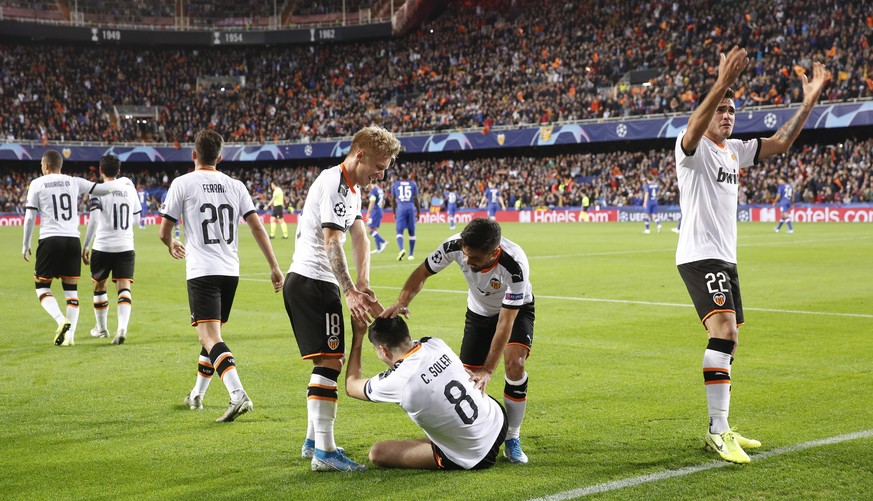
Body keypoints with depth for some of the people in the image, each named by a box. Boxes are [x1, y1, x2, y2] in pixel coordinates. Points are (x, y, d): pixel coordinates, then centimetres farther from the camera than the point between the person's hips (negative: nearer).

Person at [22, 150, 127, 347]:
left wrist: (25, 245, 7)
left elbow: (30, 217, -1)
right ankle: (70, 335, 3)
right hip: (73, 240, 3)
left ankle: (61, 320, -17)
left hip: (50, 240, -3)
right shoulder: (74, 182, 9)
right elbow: (99, 189, 11)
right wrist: (120, 183, 31)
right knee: (71, 289, 10)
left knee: (42, 287, 8)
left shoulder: (37, 184, 2)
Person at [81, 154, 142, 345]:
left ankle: (101, 328, 29)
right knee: (124, 287, -4)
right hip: (126, 247, 2)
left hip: (103, 246, -2)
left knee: (99, 287, 17)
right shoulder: (129, 188, 7)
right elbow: (136, 219, 16)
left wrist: (85, 246, -10)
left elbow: (94, 220, -15)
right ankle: (122, 327, -26)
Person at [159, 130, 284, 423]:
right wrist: (274, 267, 6)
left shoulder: (182, 183, -1)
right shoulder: (235, 186, 9)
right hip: (230, 271, 5)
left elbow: (164, 232, 2)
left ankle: (238, 394, -31)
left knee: (209, 336, -12)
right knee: (212, 333, 19)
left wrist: (172, 246, 26)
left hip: (201, 271, -5)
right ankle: (196, 395, 32)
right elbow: (257, 227, 4)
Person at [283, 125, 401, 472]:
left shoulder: (352, 189, 18)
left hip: (303, 281, 11)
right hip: (313, 282, -11)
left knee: (327, 361, 17)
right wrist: (351, 293, -24)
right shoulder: (333, 183, -15)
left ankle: (313, 441, 26)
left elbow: (360, 238, 10)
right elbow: (332, 243, -22)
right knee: (330, 361, -13)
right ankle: (324, 452, -13)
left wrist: (362, 284, -4)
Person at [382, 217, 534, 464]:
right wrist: (402, 302, -33)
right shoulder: (455, 245, -32)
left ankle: (512, 439, -9)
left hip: (517, 309, -3)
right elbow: (423, 272, -15)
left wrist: (488, 370, -38)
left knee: (514, 364, -26)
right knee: (468, 376, -6)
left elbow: (505, 322, -37)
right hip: (479, 311, 4)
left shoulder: (515, 266, -41)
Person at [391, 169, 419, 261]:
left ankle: (402, 249, -28)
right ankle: (411, 254, 13)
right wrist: (418, 212, 13)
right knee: (411, 232, 10)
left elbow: (393, 200, 11)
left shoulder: (395, 184, 8)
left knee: (399, 232, -2)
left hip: (400, 209, -1)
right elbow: (416, 200, 6)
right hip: (411, 208, 1)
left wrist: (394, 212, 21)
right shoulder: (413, 184, 7)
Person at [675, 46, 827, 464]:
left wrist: (808, 101, 10)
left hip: (725, 258, 9)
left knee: (727, 342, 11)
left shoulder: (734, 150, 15)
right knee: (723, 330, -23)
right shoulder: (692, 147, -8)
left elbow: (780, 143, 19)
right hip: (699, 255, -9)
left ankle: (718, 428, 19)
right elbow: (694, 131, -31)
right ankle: (719, 430, -25)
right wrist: (721, 84, -43)